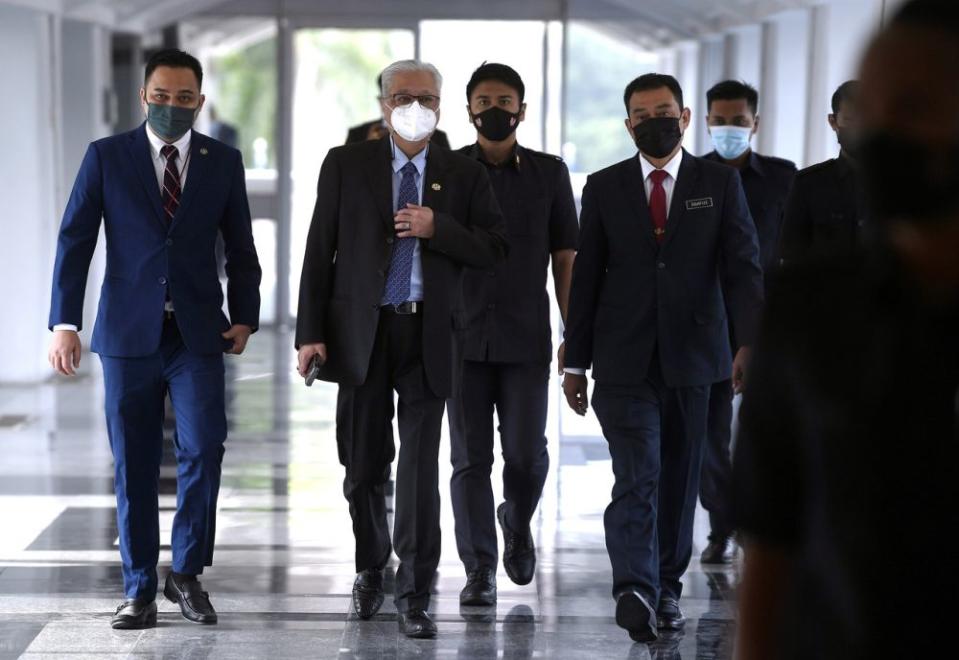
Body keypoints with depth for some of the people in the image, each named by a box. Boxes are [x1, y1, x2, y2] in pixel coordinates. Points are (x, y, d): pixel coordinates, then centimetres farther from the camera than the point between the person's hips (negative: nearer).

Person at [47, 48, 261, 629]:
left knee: (203, 450, -12)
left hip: (198, 334, 0)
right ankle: (140, 590, 15)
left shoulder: (224, 162, 7)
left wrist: (245, 316, 2)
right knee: (134, 466, 4)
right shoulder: (107, 157, 2)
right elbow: (75, 240, -1)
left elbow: (241, 247, 12)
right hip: (128, 334, 0)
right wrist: (65, 322, -8)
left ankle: (186, 574, 6)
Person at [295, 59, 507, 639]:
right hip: (361, 331, 1)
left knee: (420, 470, -5)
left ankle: (416, 597, 0)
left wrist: (438, 229, -14)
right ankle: (371, 567, 33)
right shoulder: (346, 165, 4)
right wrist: (311, 331, -4)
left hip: (428, 336, -1)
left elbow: (494, 248, 1)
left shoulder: (465, 175, 6)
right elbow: (320, 250, 2)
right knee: (363, 466, 9)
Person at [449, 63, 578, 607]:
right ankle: (479, 570, 8)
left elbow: (565, 258, 5)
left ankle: (517, 522, 30)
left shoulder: (550, 173, 5)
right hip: (462, 337, 0)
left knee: (526, 454, -1)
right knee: (471, 457, 1)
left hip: (526, 338, 0)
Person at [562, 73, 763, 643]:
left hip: (692, 355, 1)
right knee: (637, 477, -13)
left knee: (680, 479, 9)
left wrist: (750, 341, -17)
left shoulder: (719, 181, 4)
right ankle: (636, 590, -23)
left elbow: (743, 266, -3)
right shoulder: (604, 187, 6)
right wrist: (576, 361, 6)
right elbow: (587, 275, 7)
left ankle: (668, 587, 21)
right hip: (624, 360, -1)